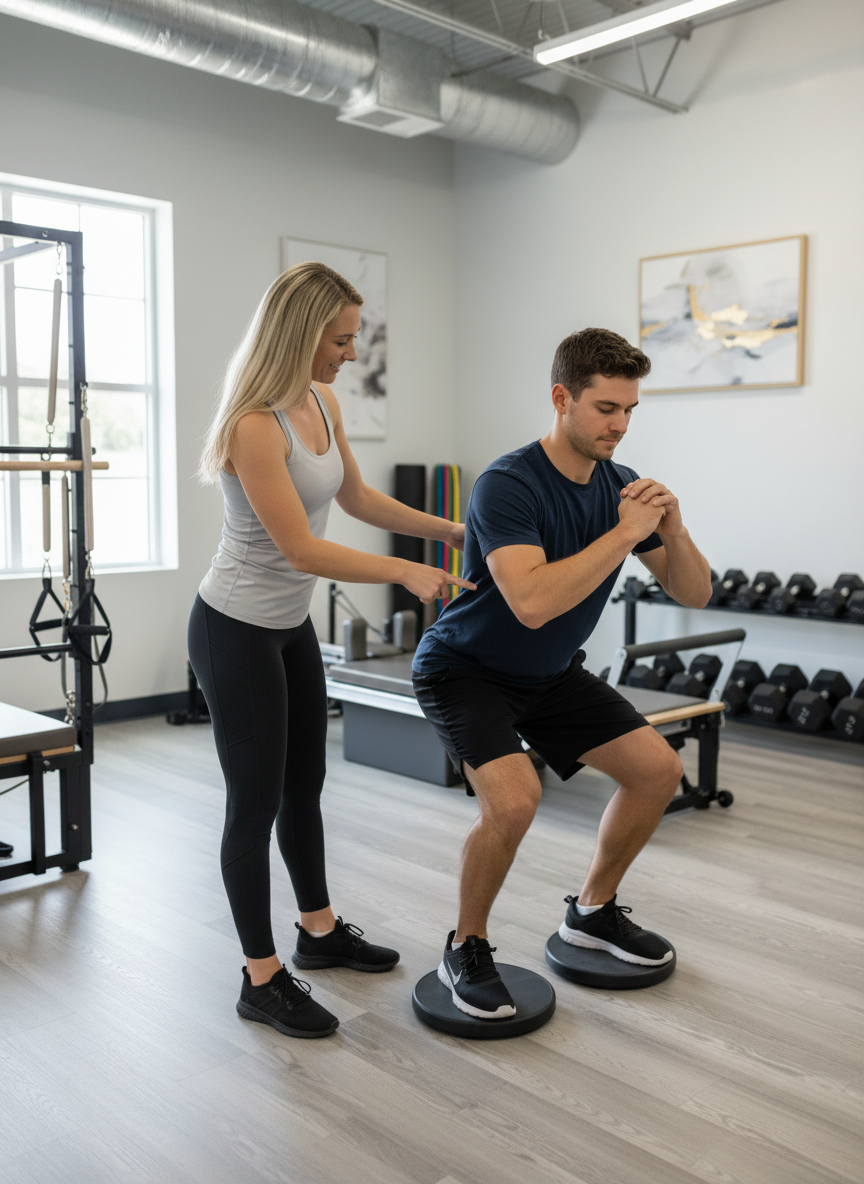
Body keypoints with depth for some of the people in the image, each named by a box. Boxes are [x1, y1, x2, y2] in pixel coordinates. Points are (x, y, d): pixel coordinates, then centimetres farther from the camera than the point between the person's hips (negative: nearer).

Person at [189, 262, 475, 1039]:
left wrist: (451, 531, 14)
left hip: (291, 626, 9)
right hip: (235, 632, -9)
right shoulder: (254, 426, -25)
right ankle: (263, 980, 17)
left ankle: (320, 932, 37)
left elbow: (356, 497, 14)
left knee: (305, 785, 19)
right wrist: (404, 573, -25)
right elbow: (301, 548, -25)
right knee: (256, 801, 1)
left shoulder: (322, 401, 1)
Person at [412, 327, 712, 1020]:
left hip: (552, 673, 7)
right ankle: (466, 949, -2)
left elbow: (694, 595, -4)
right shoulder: (508, 485, -28)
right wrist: (625, 532, -37)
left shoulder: (620, 486, -6)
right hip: (467, 670, -7)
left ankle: (593, 910, 24)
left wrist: (673, 529, -24)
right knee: (514, 797, -29)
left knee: (658, 770, 2)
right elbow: (532, 602, -42)